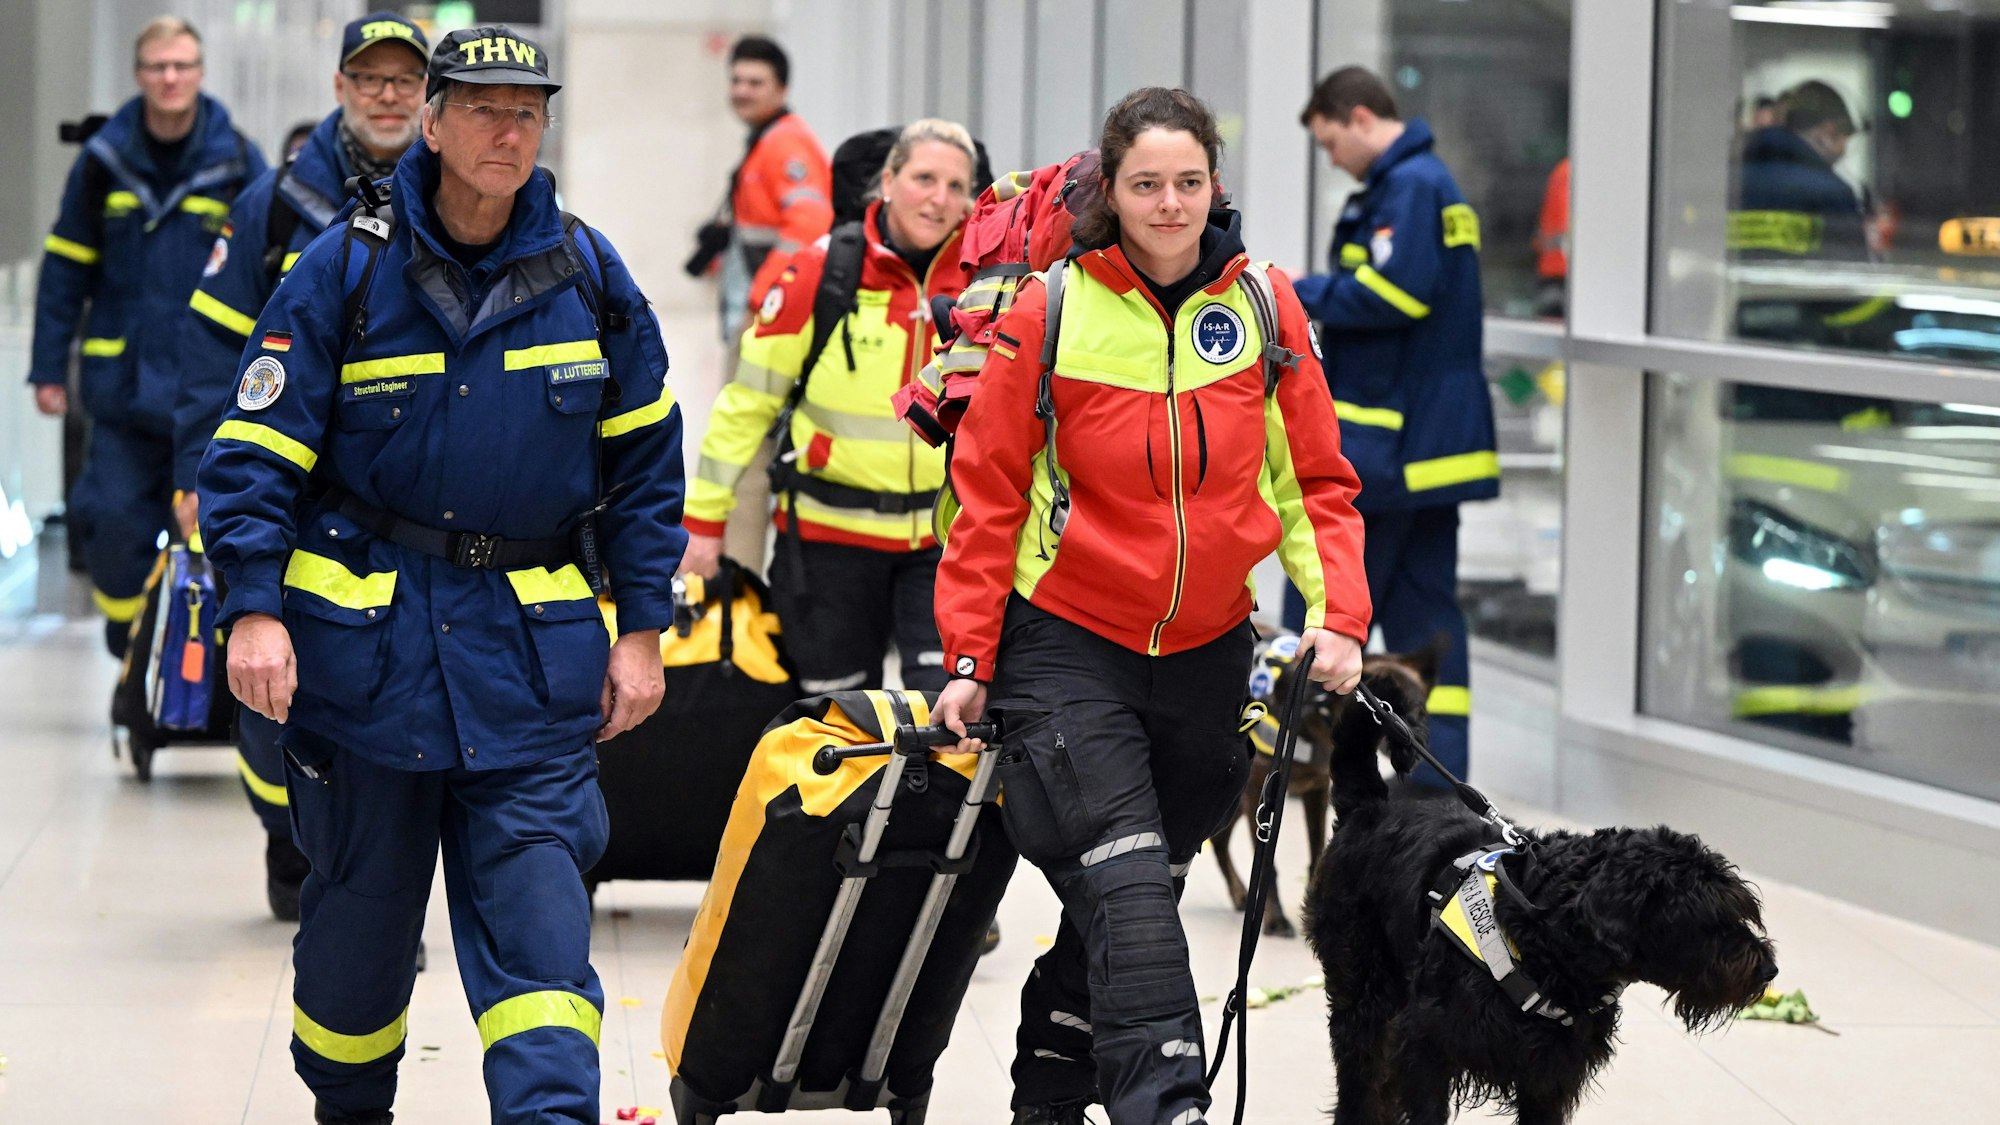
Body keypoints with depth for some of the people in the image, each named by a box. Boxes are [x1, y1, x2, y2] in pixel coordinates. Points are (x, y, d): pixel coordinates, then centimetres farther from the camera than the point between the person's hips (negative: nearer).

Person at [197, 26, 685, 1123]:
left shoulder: (587, 274, 3)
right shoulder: (345, 269, -4)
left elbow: (644, 461, 11)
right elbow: (254, 449, -4)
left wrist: (641, 629, 7)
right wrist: (254, 610, -15)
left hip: (531, 651, 1)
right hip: (365, 640, -1)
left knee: (537, 921, -9)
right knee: (359, 908, 12)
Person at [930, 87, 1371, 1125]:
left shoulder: (1264, 306, 0)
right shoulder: (1050, 312, -8)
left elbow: (1314, 481, 6)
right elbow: (990, 494, -2)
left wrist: (1337, 615, -7)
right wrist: (970, 658, -5)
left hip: (1205, 652, 4)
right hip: (1066, 648, -4)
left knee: (1130, 895, 14)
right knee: (1128, 898, -17)